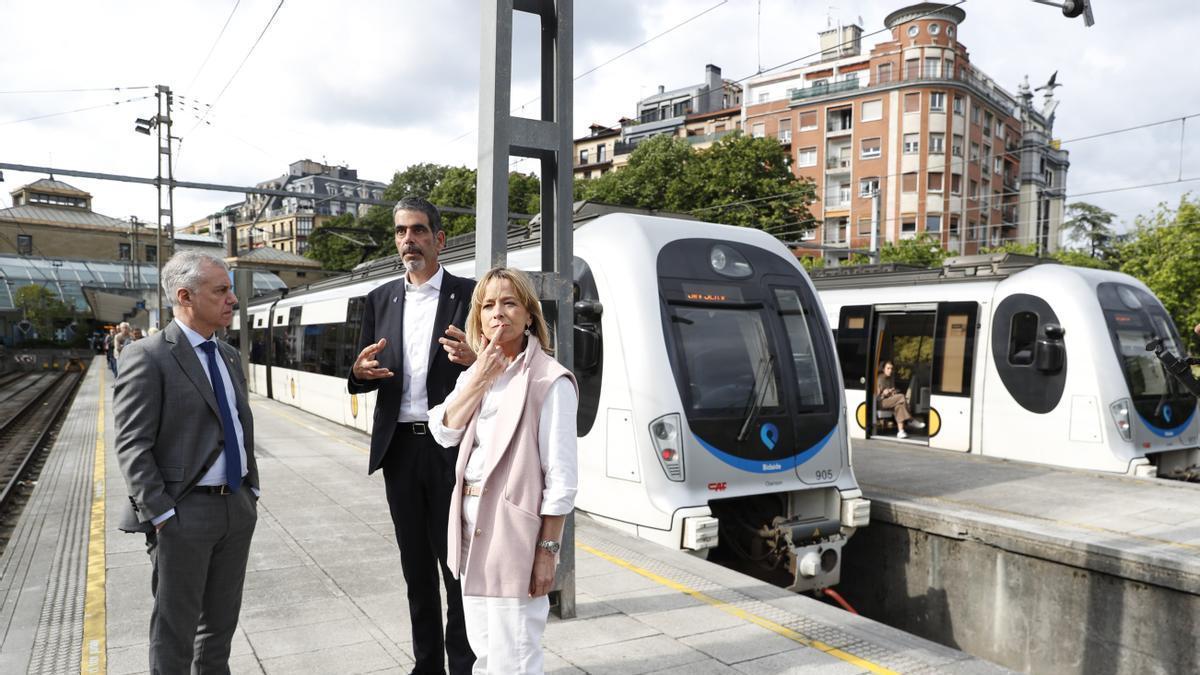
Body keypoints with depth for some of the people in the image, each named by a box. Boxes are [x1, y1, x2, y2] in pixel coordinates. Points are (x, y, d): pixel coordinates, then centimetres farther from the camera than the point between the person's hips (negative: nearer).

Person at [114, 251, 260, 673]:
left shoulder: (229, 356, 12)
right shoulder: (147, 357, -11)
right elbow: (132, 446, -14)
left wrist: (251, 490, 13)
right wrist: (162, 515, -17)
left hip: (237, 508, 7)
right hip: (184, 512, -6)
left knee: (221, 623, 18)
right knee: (175, 631, 7)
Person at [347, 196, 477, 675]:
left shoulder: (468, 294, -3)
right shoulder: (380, 299, 10)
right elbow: (365, 376, 11)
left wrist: (474, 361, -26)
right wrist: (360, 372, -12)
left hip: (450, 446, -4)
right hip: (399, 447, 5)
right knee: (416, 563, 15)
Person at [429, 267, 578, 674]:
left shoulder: (549, 381, -15)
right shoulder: (475, 375, 10)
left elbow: (561, 477, -15)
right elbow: (444, 432, -2)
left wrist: (548, 549, -16)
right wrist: (480, 379, -10)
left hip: (514, 528, -8)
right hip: (472, 524, 8)